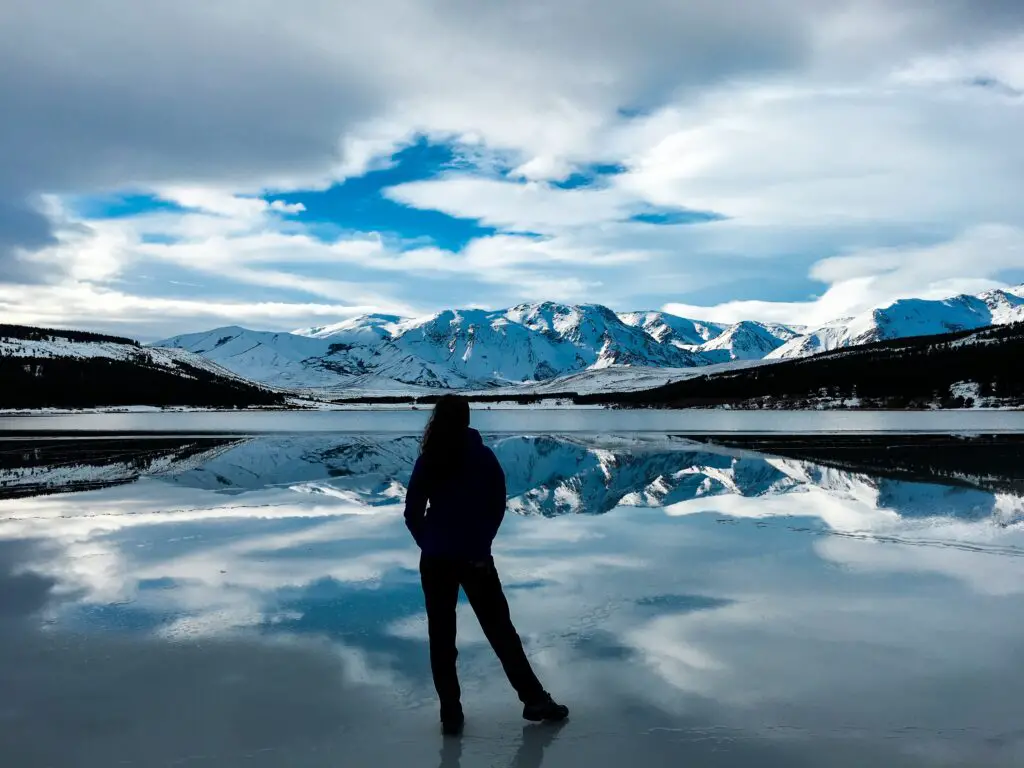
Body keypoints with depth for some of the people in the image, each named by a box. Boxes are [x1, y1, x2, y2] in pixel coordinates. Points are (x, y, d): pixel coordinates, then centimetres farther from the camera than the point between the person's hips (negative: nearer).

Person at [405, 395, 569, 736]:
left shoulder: (428, 461, -4)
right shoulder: (483, 457, -5)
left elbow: (413, 514, -3)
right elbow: (497, 506, -2)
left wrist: (431, 544, 9)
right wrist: (481, 542, 9)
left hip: (435, 560, 0)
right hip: (475, 557, 0)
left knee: (441, 636, 9)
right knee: (500, 628, 11)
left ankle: (451, 714, 11)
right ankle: (534, 699, 16)